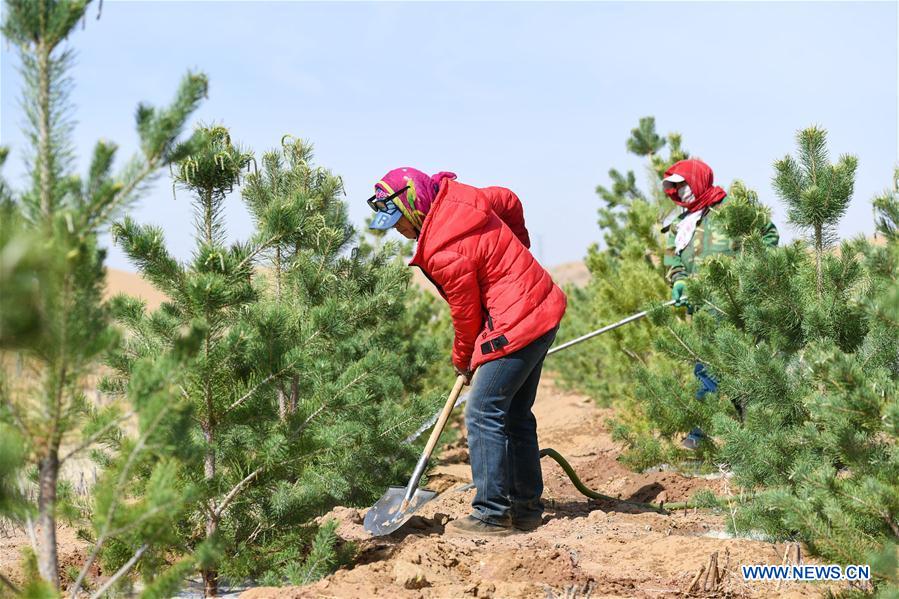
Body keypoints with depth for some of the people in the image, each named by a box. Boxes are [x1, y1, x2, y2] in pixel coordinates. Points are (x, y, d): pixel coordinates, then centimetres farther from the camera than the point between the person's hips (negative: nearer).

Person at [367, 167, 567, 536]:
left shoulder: (444, 254, -22)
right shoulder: (459, 197, 3)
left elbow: (467, 316, -10)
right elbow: (509, 201, 22)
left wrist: (464, 362, 9)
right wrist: (515, 251, 36)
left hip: (516, 328, -10)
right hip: (543, 312, 10)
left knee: (484, 415, -7)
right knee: (516, 415, 16)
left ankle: (492, 515, -4)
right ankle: (526, 508, 24)